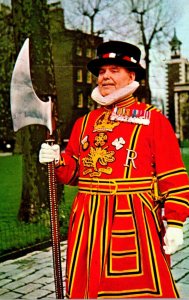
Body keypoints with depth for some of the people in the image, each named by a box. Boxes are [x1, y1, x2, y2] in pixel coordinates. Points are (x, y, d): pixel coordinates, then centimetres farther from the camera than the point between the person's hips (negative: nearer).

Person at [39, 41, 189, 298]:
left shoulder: (153, 119, -2)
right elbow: (74, 171, 17)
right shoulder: (85, 122, 12)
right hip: (89, 221, 5)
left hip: (134, 221, -4)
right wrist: (58, 161, -3)